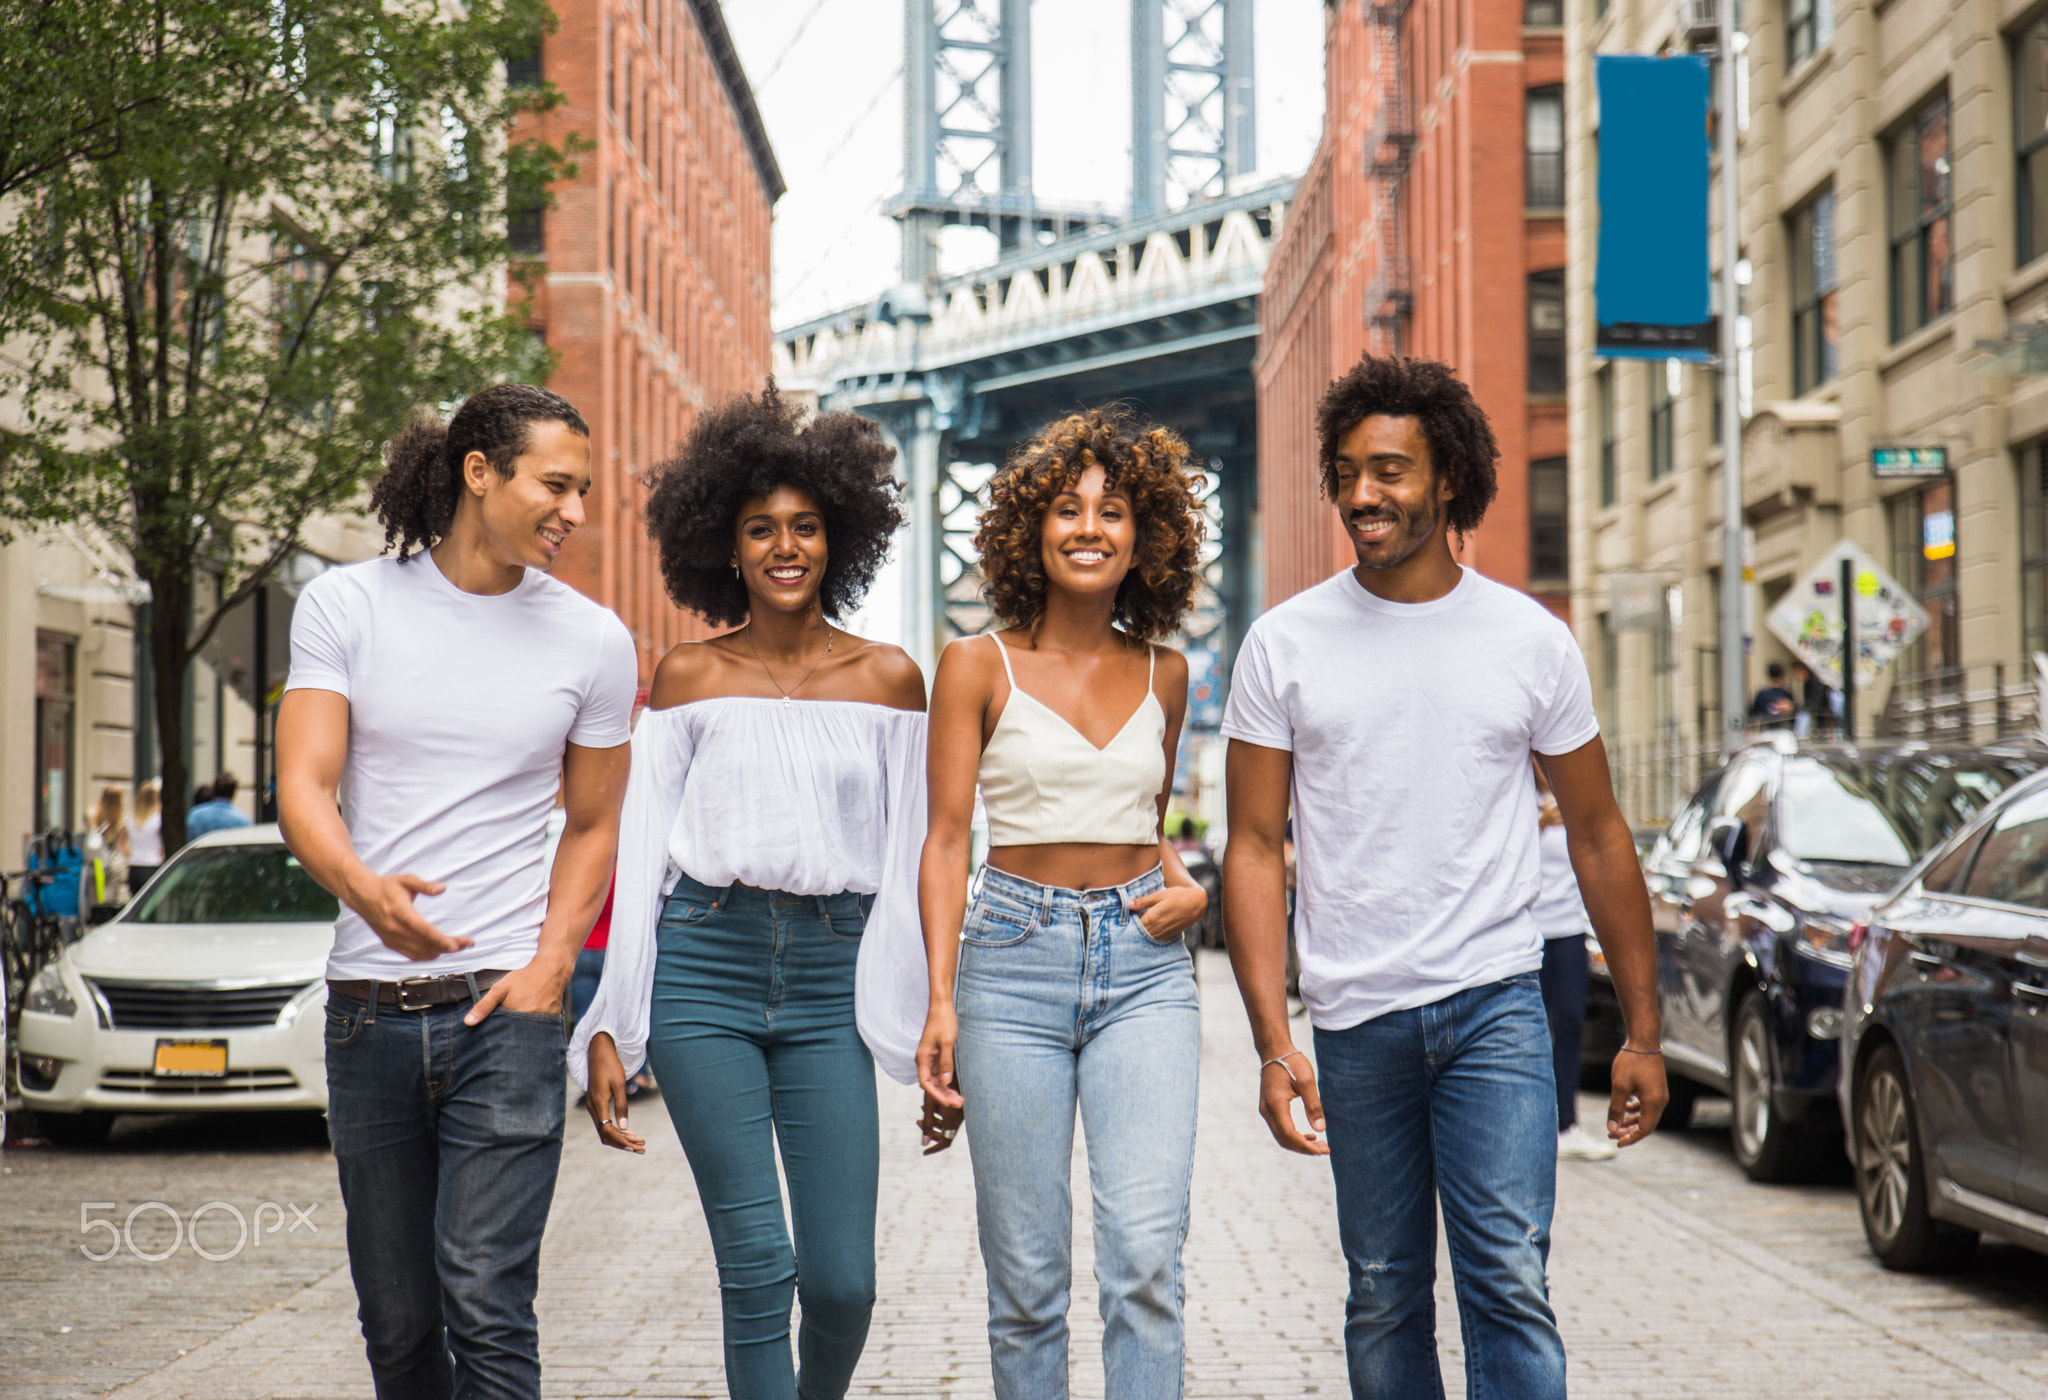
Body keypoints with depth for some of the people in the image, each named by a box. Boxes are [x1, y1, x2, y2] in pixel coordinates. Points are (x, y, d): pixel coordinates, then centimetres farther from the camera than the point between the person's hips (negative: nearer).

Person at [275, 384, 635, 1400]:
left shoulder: (592, 641, 5)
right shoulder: (345, 606, 3)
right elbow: (301, 790, -6)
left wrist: (551, 965, -4)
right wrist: (364, 887, -28)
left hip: (505, 1010, -1)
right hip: (370, 1006, 1)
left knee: (484, 1306, -12)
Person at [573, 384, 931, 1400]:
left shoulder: (888, 679, 8)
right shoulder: (688, 679, 7)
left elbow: (910, 861, 10)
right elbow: (639, 855, 8)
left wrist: (932, 1026, 6)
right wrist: (608, 1030, 3)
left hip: (831, 974, 1)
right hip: (704, 969, -1)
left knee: (842, 1278, -4)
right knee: (756, 1264, -6)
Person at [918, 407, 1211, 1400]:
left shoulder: (1162, 674, 10)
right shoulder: (979, 666, 1)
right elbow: (946, 839, 0)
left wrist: (1187, 888, 3)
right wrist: (941, 1000, -9)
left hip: (1144, 964, 2)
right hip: (1015, 955, -2)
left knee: (1146, 1251, -13)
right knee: (1026, 1273, 2)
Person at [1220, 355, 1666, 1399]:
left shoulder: (1529, 639, 3)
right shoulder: (1284, 644, 2)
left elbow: (1597, 833, 11)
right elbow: (1255, 850, 2)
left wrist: (1643, 1032, 10)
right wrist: (1273, 1042, -9)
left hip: (1496, 1005, -1)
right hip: (1355, 1022, 1)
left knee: (1508, 1282, -12)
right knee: (1383, 1300, 9)